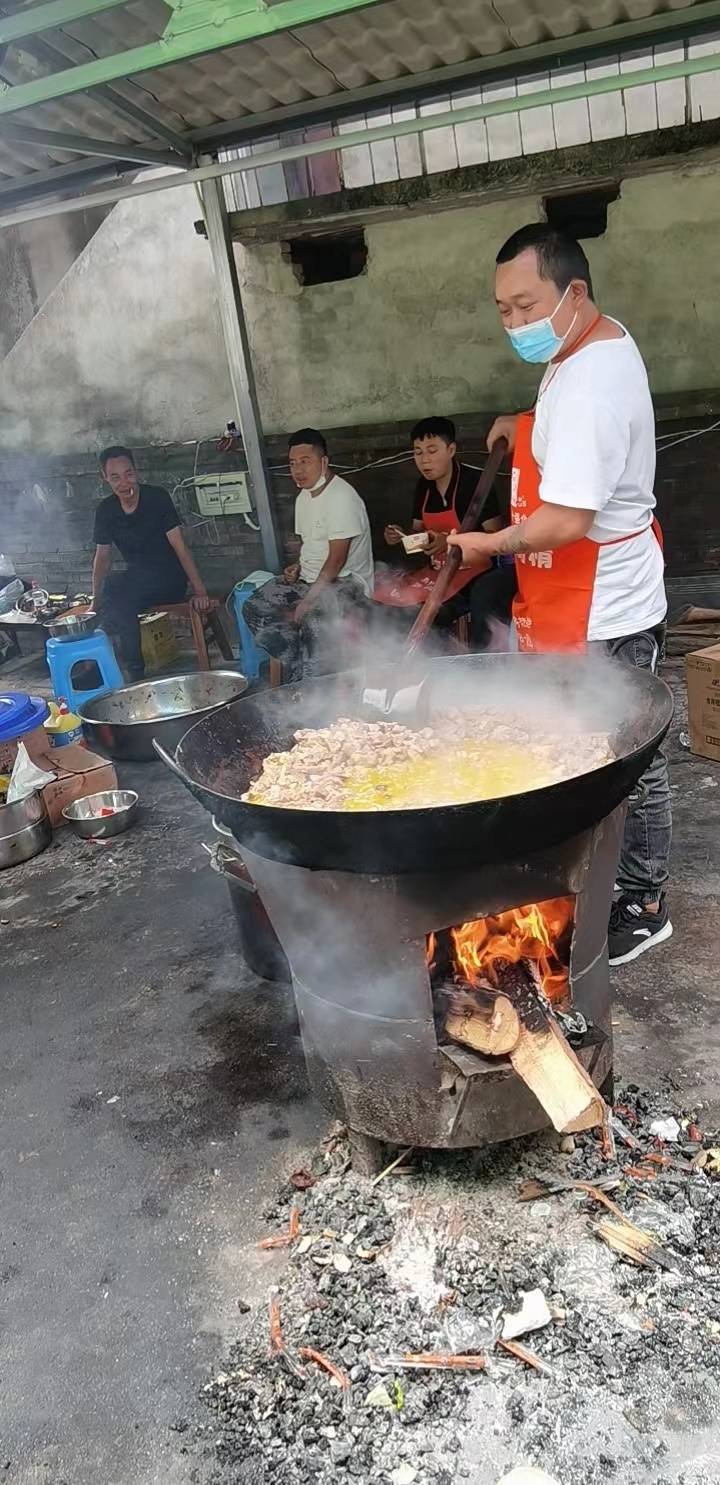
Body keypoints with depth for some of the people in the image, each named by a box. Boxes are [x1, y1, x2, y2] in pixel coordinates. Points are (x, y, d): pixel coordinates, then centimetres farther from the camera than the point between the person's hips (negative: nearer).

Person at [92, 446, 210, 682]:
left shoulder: (157, 497, -13)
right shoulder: (105, 510, 1)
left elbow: (179, 546, -17)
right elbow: (102, 556, 6)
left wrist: (199, 591, -23)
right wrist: (96, 601, -2)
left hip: (169, 580, -5)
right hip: (138, 581, 5)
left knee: (112, 586, -27)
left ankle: (134, 670, -17)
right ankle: (134, 672, -9)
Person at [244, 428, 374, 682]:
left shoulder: (341, 497, -16)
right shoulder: (303, 497, 12)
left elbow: (336, 559, -20)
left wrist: (307, 601, -22)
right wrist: (298, 566, 2)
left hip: (346, 582, -9)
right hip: (310, 577, 9)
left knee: (313, 620, -38)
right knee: (254, 608, -11)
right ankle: (298, 666, -6)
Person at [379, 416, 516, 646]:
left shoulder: (475, 482, -13)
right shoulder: (423, 486, 9)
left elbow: (496, 536, -15)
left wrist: (451, 542, -27)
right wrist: (403, 537, -4)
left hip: (474, 575, -7)